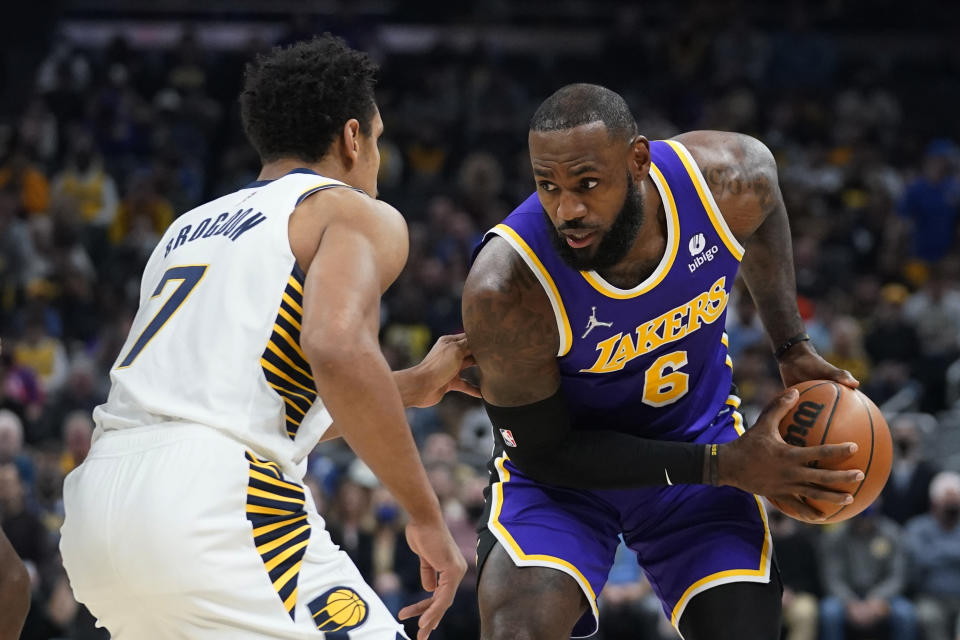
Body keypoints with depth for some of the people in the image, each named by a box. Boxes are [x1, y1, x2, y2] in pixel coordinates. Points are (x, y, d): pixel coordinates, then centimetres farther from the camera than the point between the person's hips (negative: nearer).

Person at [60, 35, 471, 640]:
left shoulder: (190, 227, 30)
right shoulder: (360, 215, 7)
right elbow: (340, 351, -15)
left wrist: (416, 385, 45)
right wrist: (427, 517, -9)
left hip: (95, 504, 8)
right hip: (211, 498, -8)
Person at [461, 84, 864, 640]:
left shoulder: (730, 177, -23)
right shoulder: (504, 292, -34)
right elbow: (541, 451, -22)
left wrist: (793, 348, 2)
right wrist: (723, 466, -25)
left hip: (700, 433, 4)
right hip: (564, 460, -3)